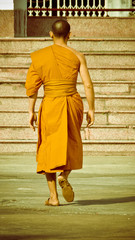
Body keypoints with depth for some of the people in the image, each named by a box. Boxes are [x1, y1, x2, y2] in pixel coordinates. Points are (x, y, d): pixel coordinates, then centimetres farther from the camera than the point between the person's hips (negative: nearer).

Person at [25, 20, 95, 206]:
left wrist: (31, 111, 3)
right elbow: (88, 84, -6)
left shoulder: (39, 56, -1)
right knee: (70, 145, 19)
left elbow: (32, 86, -3)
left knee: (49, 150, 11)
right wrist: (91, 109, 3)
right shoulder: (77, 56, -2)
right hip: (72, 103, 0)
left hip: (50, 106, 0)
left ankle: (53, 197, 4)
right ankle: (64, 175, -12)